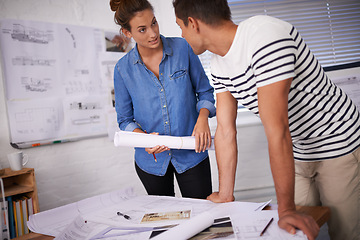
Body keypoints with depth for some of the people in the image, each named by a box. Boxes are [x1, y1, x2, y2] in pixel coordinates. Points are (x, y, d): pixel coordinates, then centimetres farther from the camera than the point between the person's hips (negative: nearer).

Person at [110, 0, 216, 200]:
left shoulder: (181, 48, -8)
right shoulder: (123, 69, -6)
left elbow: (205, 91, 1)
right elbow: (125, 119, 1)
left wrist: (203, 117, -18)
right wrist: (143, 137, -18)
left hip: (191, 154, -1)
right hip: (151, 160, 1)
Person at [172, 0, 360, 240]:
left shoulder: (265, 35, -31)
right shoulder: (220, 65, -4)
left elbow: (277, 130, -34)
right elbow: (225, 131, -2)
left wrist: (287, 209, -30)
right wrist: (225, 196, 0)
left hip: (339, 145, -7)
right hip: (298, 151, 7)